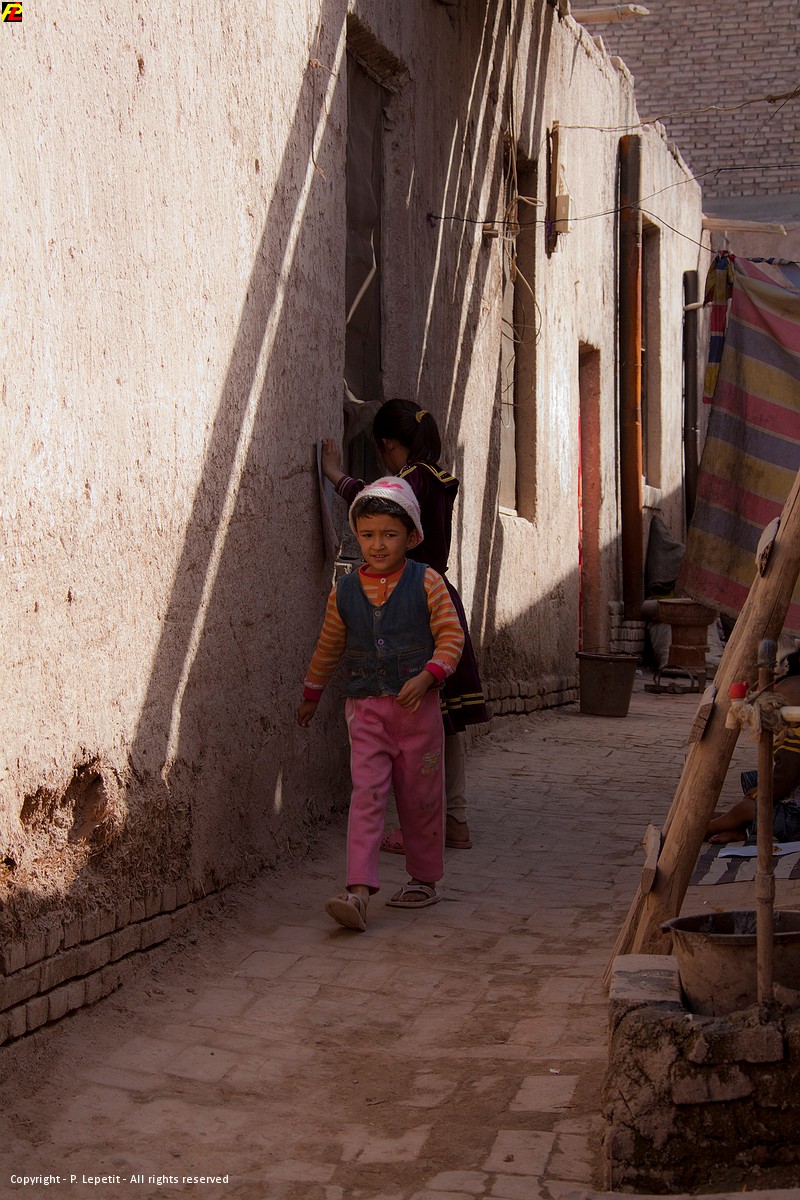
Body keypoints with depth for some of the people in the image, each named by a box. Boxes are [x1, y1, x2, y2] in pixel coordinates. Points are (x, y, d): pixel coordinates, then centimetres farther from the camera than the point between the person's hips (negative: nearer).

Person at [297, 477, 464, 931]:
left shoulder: (427, 583, -2)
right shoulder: (344, 592, 6)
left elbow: (451, 635, -4)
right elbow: (329, 647, 20)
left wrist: (427, 676, -19)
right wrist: (312, 694, 27)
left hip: (417, 707, -1)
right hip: (365, 709, 1)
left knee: (420, 797, 9)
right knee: (367, 795, -11)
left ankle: (425, 879, 26)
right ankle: (359, 890, -17)